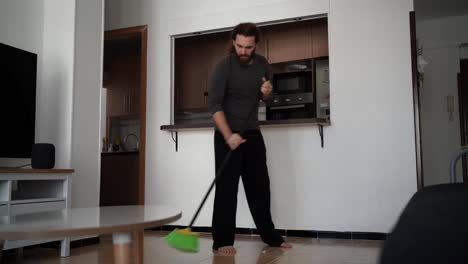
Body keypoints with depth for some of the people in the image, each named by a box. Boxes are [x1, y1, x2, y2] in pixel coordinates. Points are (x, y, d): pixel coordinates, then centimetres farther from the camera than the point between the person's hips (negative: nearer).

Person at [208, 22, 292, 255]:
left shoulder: (262, 64, 3)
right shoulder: (224, 66, -14)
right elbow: (214, 105, -22)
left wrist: (268, 92, -9)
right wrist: (228, 136, -33)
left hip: (253, 133, 5)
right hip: (228, 135, -5)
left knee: (260, 185, 11)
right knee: (226, 187, -5)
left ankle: (269, 235, 22)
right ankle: (222, 241, 4)